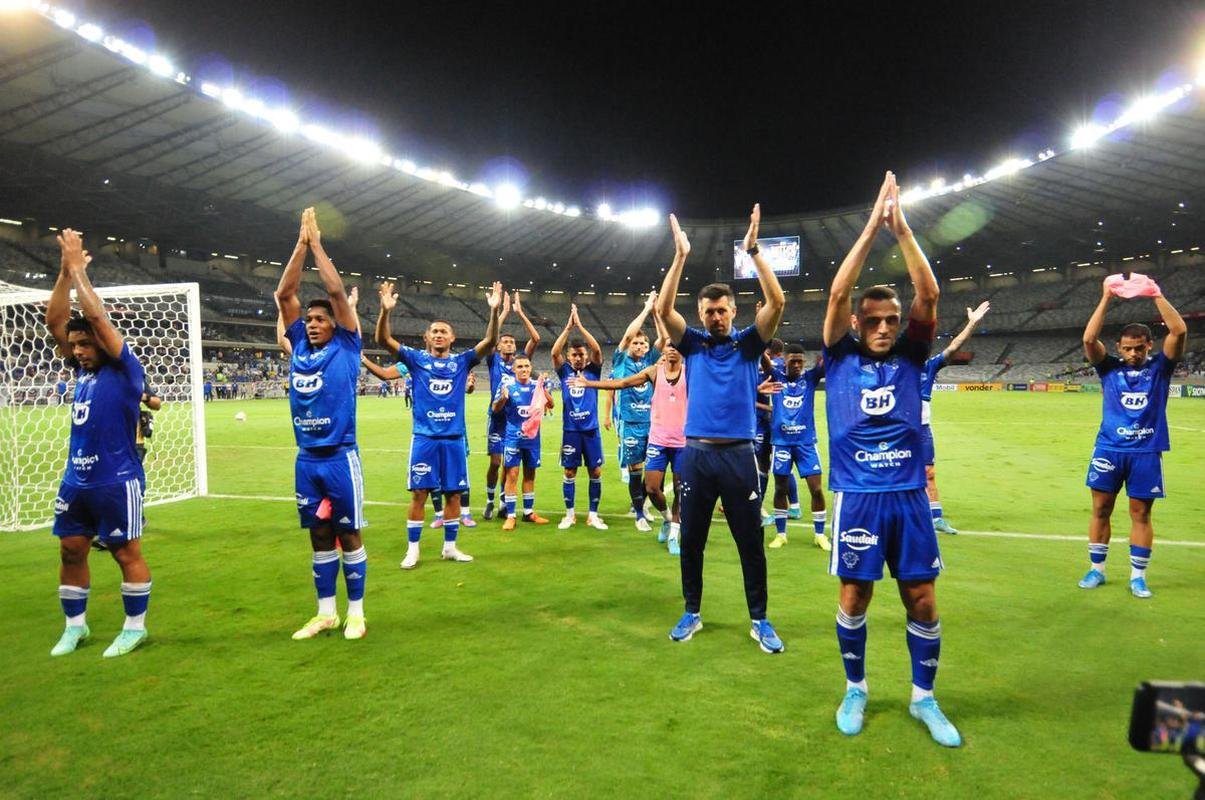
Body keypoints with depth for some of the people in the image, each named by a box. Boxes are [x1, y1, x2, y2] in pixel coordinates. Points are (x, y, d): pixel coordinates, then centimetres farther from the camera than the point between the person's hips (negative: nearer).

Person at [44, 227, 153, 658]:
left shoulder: (125, 370, -10)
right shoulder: (82, 369, 8)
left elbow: (97, 317, -18)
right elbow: (54, 320, 6)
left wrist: (78, 269, -12)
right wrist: (64, 271, -3)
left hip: (117, 481, -7)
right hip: (76, 480, 7)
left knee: (127, 553, 2)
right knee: (71, 551, 13)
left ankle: (135, 627, 15)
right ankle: (75, 626, 28)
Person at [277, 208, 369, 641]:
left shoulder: (345, 346, -1)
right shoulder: (299, 346, 9)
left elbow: (337, 292, -8)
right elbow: (284, 293, 7)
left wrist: (318, 243, 0)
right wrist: (301, 244, 5)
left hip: (340, 456, -4)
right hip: (306, 458, 5)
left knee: (349, 535, 4)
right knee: (320, 536, 12)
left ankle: (356, 612, 16)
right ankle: (325, 612, 23)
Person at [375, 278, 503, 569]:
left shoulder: (462, 361, 5)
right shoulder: (417, 359, 2)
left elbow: (490, 342, -7)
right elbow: (383, 340, -9)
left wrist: (494, 311, -21)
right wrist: (385, 311, -26)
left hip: (454, 438, 2)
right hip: (424, 438, -2)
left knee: (453, 493, 8)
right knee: (419, 493, 2)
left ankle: (450, 547, 22)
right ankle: (412, 549, 13)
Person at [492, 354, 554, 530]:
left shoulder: (537, 385, 2)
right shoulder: (507, 385, -6)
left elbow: (550, 405, -6)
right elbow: (495, 408, -8)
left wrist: (543, 389, -22)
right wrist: (503, 397, -28)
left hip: (533, 436, 4)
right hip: (513, 437, -3)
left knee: (530, 474, 11)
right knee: (512, 474, -6)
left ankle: (529, 512, 22)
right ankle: (510, 516, 0)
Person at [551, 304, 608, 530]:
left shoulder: (593, 370, 3)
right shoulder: (565, 371, 3)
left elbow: (597, 350, -14)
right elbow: (554, 352, -13)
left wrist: (580, 326, -19)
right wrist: (568, 327, -20)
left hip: (591, 429, 0)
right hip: (570, 430, 0)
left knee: (596, 472, 3)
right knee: (569, 472, 6)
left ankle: (593, 514, 15)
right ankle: (570, 514, 18)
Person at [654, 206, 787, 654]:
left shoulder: (748, 343, 4)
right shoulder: (692, 345, 7)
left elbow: (777, 303, -9)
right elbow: (663, 309, -6)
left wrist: (753, 251, -12)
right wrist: (680, 256, -11)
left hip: (739, 454, -1)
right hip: (697, 453, 1)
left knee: (751, 542, 6)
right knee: (691, 540, 10)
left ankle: (759, 620, 20)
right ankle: (692, 613, 26)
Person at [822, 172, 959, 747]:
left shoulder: (909, 356, 6)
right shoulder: (840, 358, 2)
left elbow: (928, 294, -5)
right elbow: (838, 293, -10)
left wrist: (901, 229, -8)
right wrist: (871, 227, -10)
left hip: (909, 494, 2)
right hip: (857, 495, -2)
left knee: (922, 599, 6)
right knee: (855, 595, 6)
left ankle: (924, 698, 26)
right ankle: (855, 689, 27)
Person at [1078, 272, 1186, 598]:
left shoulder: (1159, 367, 4)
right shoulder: (1109, 368, 5)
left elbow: (1179, 331, -9)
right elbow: (1089, 339, -10)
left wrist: (1157, 295, -12)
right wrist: (1106, 297, -11)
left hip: (1146, 452, 0)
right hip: (1109, 449, 0)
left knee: (1141, 514, 5)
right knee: (1101, 510, 5)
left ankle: (1138, 576, 15)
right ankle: (1096, 569, 17)